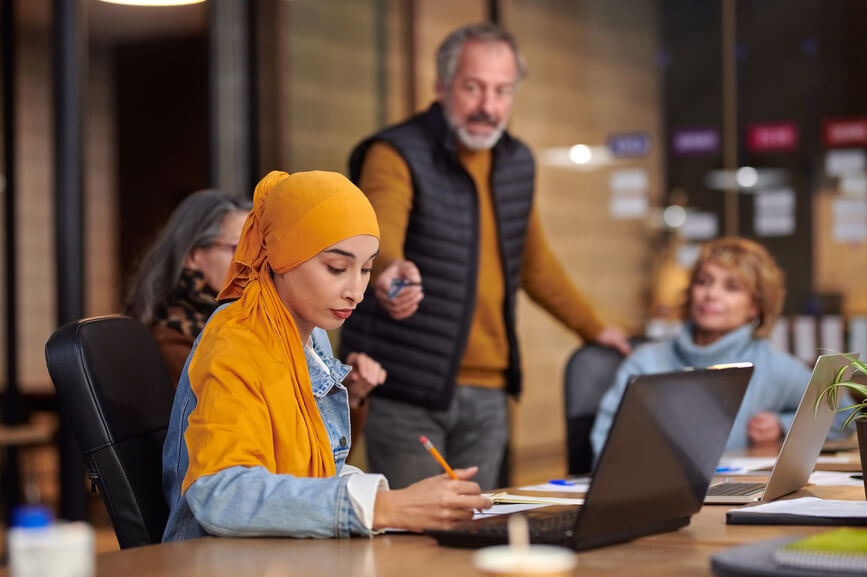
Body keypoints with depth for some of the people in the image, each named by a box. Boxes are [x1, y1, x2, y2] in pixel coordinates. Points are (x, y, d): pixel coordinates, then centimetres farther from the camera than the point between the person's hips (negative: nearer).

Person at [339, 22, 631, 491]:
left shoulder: (517, 163, 11)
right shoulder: (395, 155, -10)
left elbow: (535, 261, 26)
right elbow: (378, 230, -31)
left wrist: (593, 329, 32)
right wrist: (391, 270, -54)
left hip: (486, 395, 6)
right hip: (408, 393, -6)